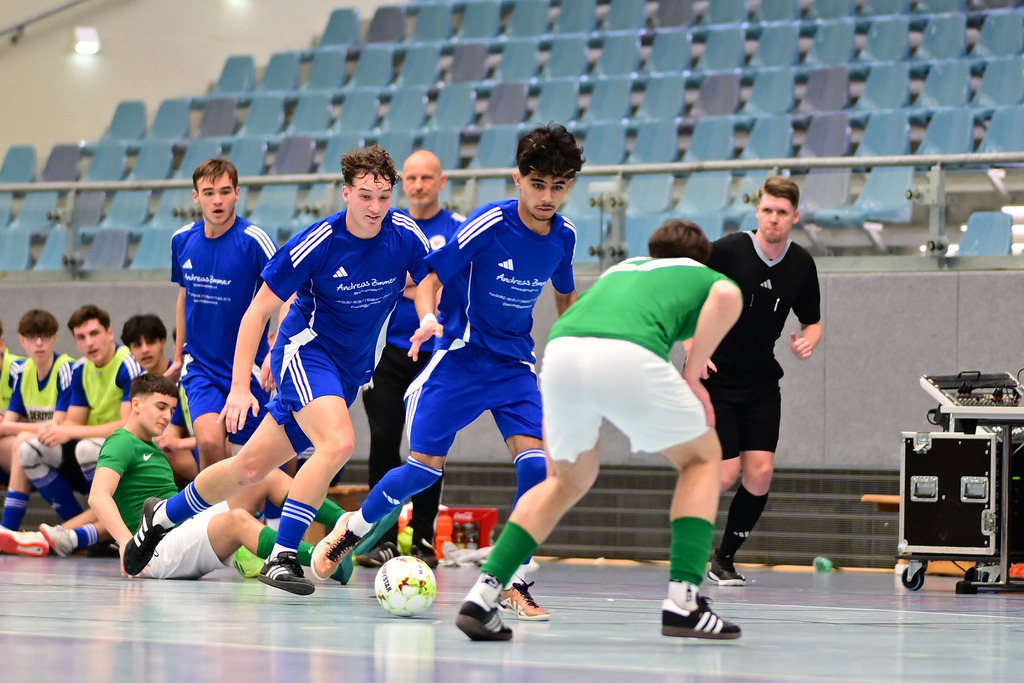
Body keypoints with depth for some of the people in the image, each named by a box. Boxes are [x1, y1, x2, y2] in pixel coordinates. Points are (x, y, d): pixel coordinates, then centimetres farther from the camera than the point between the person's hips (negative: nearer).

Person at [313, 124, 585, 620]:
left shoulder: (563, 236, -1)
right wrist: (428, 320, -33)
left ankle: (514, 582, -7)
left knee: (535, 463, -16)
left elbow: (566, 296, 20)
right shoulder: (488, 225, -17)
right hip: (459, 356, -4)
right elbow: (428, 282, -13)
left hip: (515, 365, 4)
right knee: (425, 466, -4)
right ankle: (354, 527, 25)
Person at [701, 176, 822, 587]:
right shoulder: (726, 251, -14)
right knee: (725, 473, -11)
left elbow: (812, 320, 14)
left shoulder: (802, 265, 0)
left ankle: (725, 558, 11)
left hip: (762, 383, 4)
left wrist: (807, 341, -8)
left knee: (760, 473, -7)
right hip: (714, 377, -4)